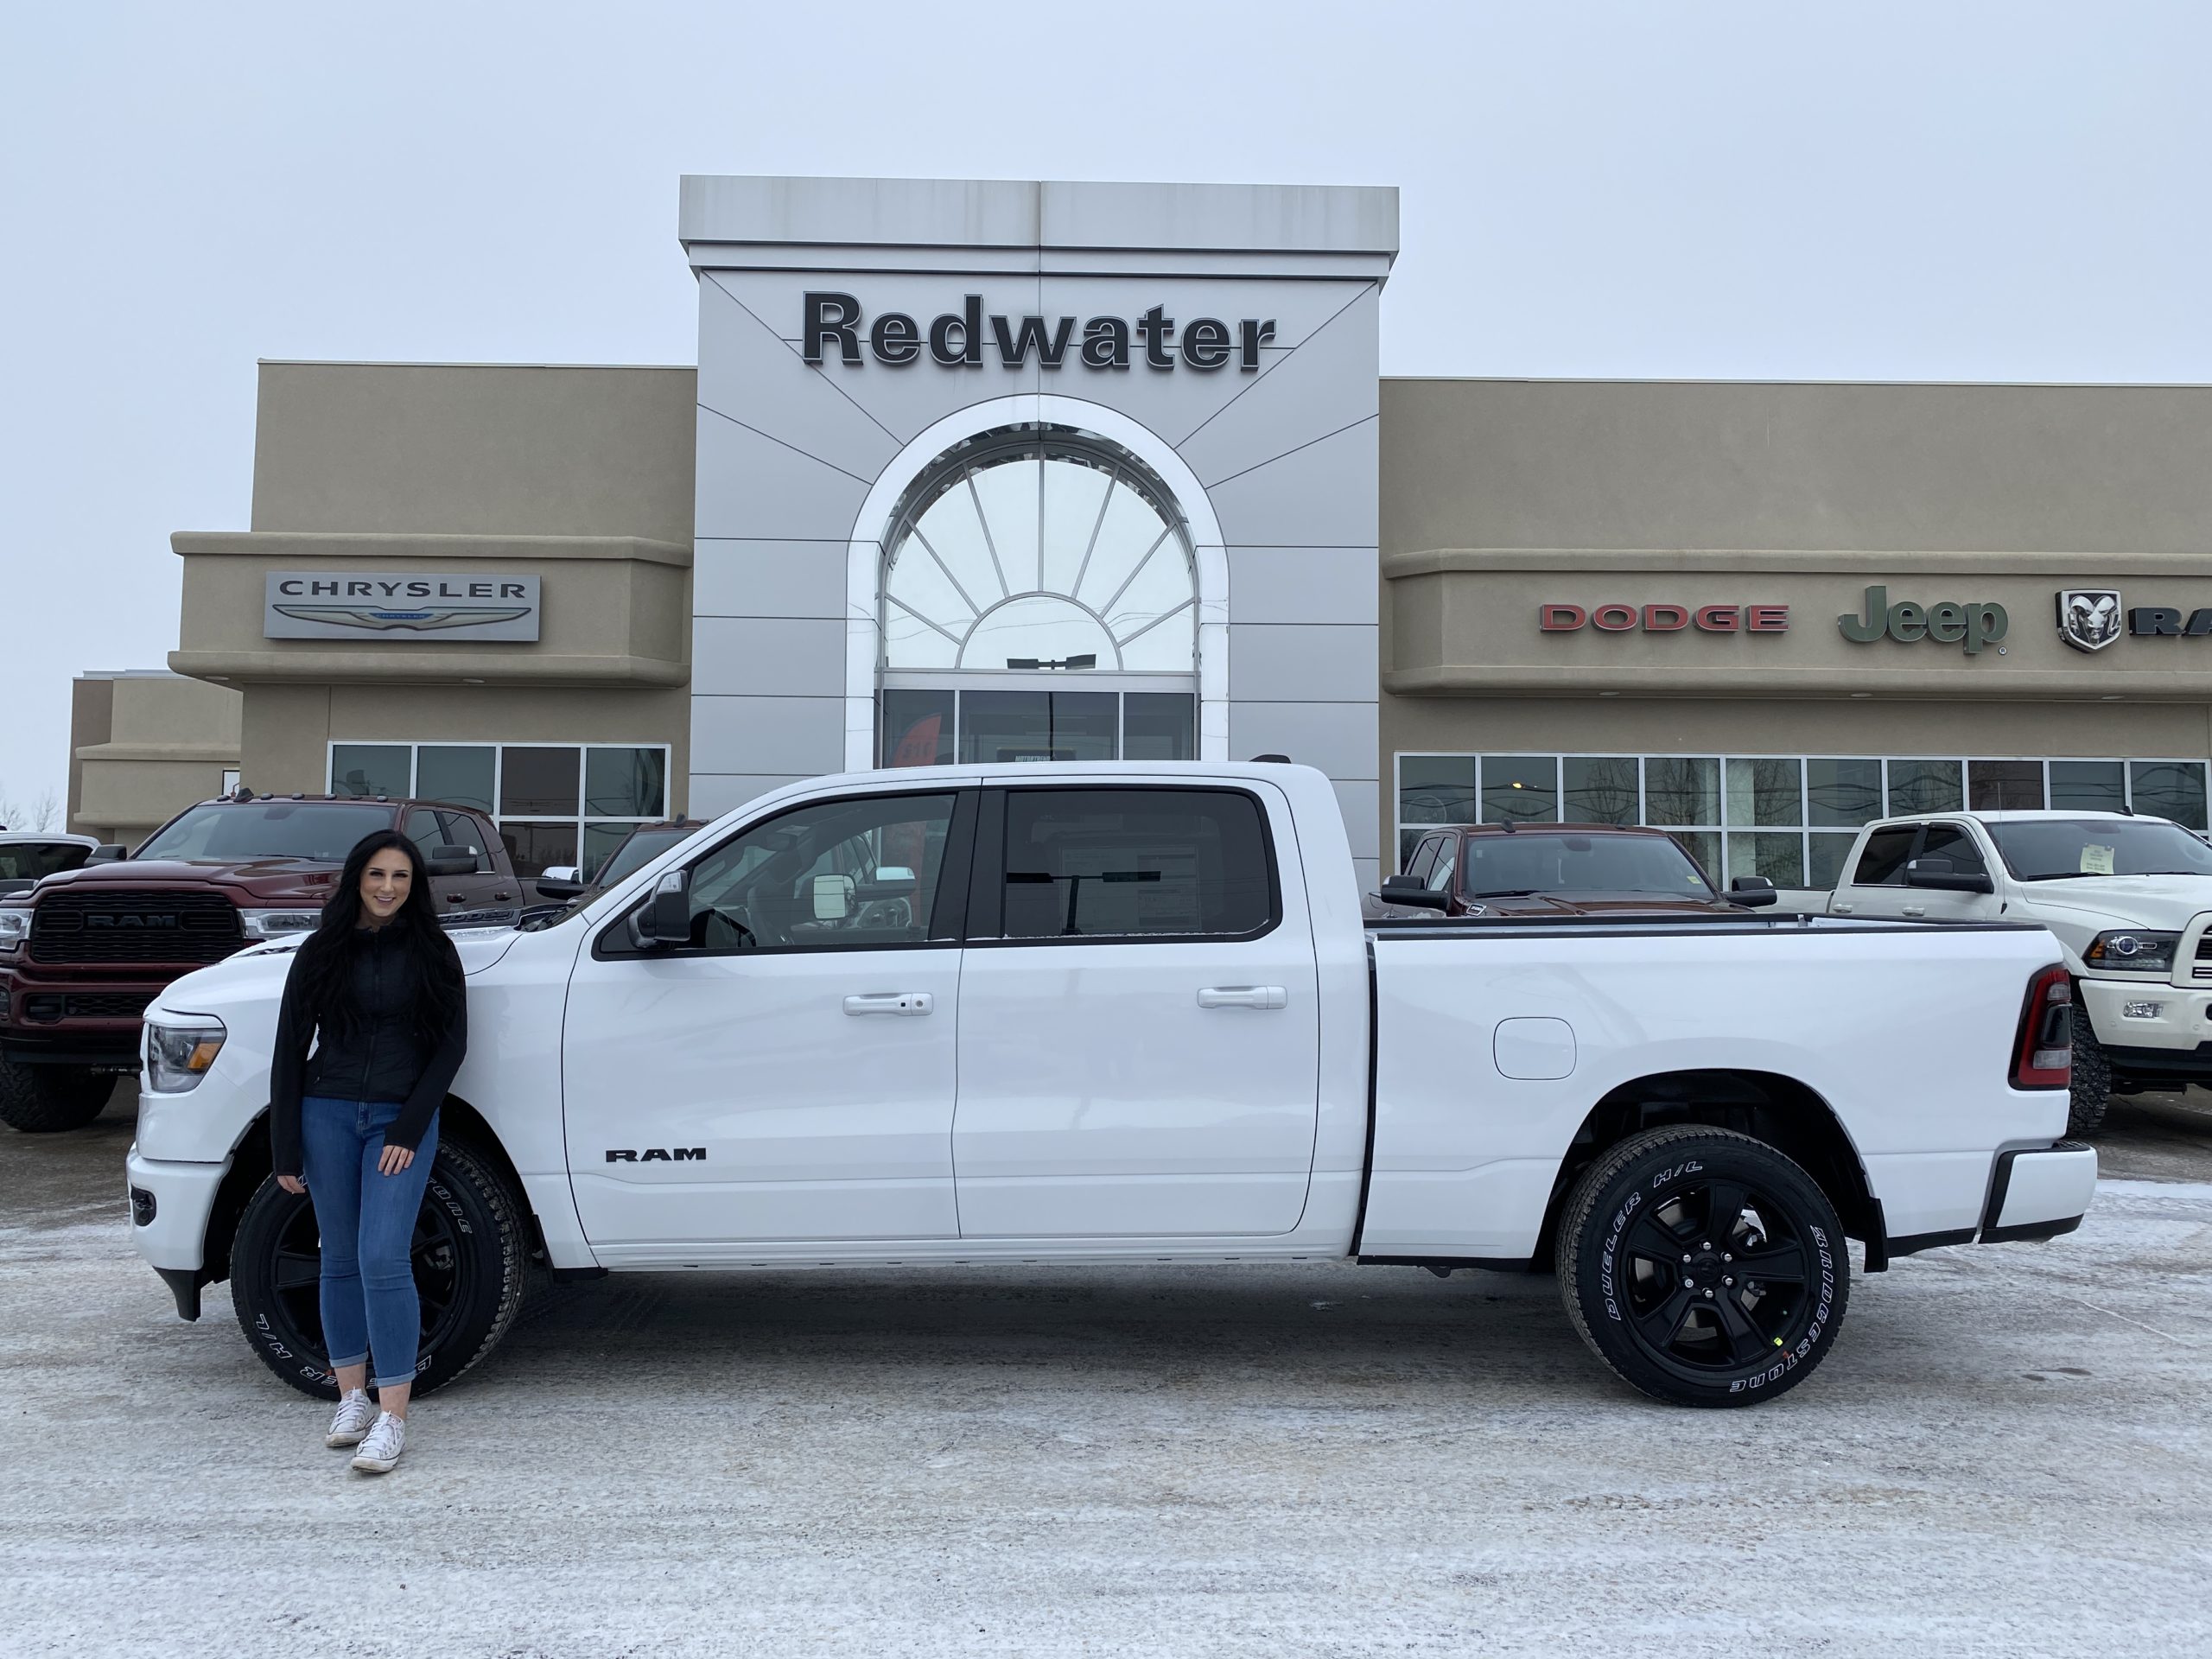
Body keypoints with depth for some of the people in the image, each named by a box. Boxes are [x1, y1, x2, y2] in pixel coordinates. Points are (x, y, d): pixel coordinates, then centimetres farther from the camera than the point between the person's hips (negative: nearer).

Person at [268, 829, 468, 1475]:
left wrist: (409, 1129, -9)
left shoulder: (431, 953, 1)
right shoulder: (321, 953, 4)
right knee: (340, 1261, 9)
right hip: (328, 1115, 2)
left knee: (383, 1260, -11)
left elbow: (452, 1045, -1)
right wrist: (285, 1151, 2)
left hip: (402, 1122, -2)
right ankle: (352, 1398, 21)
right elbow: (290, 1051, 5)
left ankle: (392, 1418, -8)